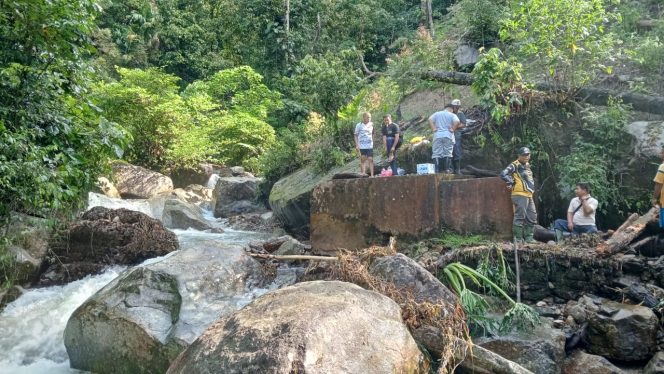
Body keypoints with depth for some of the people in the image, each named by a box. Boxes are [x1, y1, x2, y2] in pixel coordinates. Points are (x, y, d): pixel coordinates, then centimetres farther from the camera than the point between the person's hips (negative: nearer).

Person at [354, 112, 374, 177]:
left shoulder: (371, 124, 6)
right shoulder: (359, 125, -2)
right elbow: (356, 136, 1)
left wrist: (373, 142, 11)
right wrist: (357, 145, -6)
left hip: (370, 145, 2)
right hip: (362, 146, -2)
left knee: (370, 159, -3)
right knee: (363, 160, 4)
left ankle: (372, 175, -1)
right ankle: (363, 174, 9)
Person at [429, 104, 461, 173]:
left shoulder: (437, 114, 13)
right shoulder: (452, 115, 5)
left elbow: (430, 119, -1)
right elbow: (457, 122, -13)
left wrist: (433, 128, -2)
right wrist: (453, 129, -3)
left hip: (437, 136, 1)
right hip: (448, 136, -1)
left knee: (436, 153, 1)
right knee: (447, 153, 4)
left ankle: (437, 170, -5)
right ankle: (447, 169, 2)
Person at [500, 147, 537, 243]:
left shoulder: (527, 166, 18)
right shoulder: (515, 165, -9)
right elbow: (503, 174, -22)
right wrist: (511, 183, -12)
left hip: (529, 195, 9)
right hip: (520, 195, -9)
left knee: (532, 217, 12)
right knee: (520, 217, -6)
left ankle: (528, 237, 20)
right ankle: (518, 239, 0)